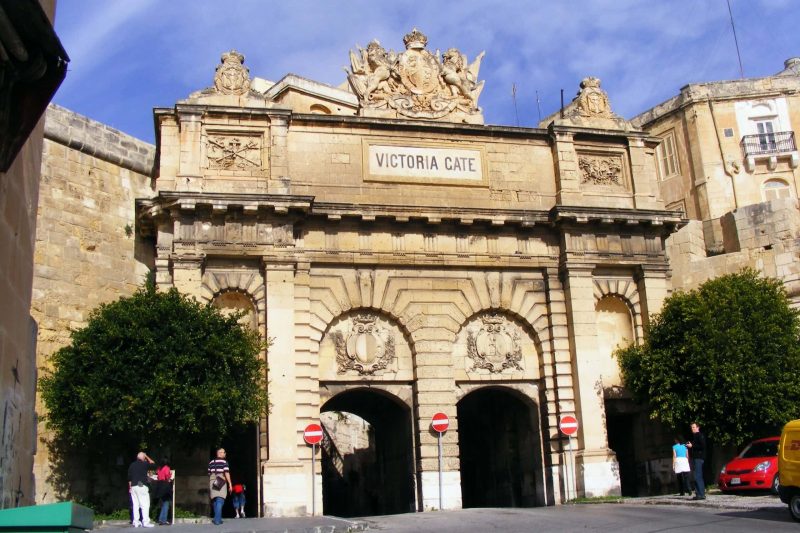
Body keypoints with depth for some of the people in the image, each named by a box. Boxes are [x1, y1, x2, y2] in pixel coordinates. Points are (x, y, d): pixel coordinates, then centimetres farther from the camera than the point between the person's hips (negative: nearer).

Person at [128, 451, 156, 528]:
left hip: (133, 486, 6)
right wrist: (147, 457, 13)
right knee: (145, 504, -4)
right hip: (141, 486, -6)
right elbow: (153, 463, 9)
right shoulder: (144, 464, -6)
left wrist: (130, 487, 19)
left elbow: (129, 478, 12)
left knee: (135, 505, 8)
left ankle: (136, 522, 9)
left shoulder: (132, 465, 10)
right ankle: (145, 522, -9)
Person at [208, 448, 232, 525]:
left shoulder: (211, 462, 15)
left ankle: (217, 519, 15)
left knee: (215, 501, 13)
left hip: (212, 481, 5)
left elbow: (209, 474, 15)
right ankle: (217, 519, -14)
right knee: (220, 501, -6)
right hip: (221, 482, -5)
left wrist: (209, 485, 21)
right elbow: (227, 473, -11)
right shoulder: (224, 462, -3)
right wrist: (230, 483, -9)